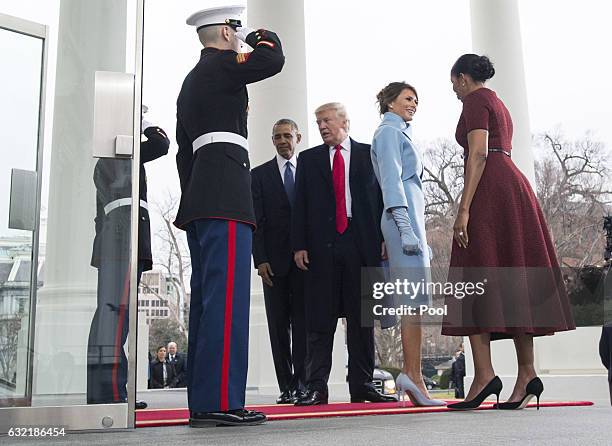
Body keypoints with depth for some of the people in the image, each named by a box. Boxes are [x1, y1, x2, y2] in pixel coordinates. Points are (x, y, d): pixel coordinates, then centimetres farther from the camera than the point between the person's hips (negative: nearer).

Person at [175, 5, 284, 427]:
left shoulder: (191, 81, 27)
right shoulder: (221, 65, -1)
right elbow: (273, 60, -14)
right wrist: (262, 36, 8)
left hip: (200, 200, 10)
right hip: (226, 198, -10)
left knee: (207, 298, 7)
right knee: (227, 297, -13)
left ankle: (202, 401, 9)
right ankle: (220, 401, -14)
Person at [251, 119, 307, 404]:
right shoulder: (259, 175, 10)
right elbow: (257, 221, 4)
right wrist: (260, 259, -6)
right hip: (274, 259, 1)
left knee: (302, 322, -3)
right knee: (279, 325, 2)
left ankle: (301, 384, -1)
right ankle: (286, 386, 7)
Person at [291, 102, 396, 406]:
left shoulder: (369, 154, 12)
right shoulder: (308, 159, 14)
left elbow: (383, 197, 7)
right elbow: (300, 205, 8)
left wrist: (385, 239, -3)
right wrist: (299, 245, -1)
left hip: (361, 244, 0)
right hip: (321, 245, 0)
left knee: (362, 318, 4)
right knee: (319, 320, -1)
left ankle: (362, 386, 11)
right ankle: (316, 388, 2)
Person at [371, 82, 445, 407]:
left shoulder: (400, 134, 28)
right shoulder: (389, 132, 0)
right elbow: (391, 181, -12)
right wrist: (407, 228, -21)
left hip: (410, 220, 10)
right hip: (404, 218, -10)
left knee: (412, 302, 4)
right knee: (414, 300, -15)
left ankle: (411, 375, 4)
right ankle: (413, 376, -17)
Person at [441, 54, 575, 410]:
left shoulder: (476, 101, -2)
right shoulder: (499, 105, 26)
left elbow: (479, 154, -14)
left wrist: (464, 208, -20)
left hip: (490, 192, -9)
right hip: (513, 186, 9)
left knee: (476, 282, -11)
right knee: (514, 284, 4)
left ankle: (484, 374, -17)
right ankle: (527, 375, 2)